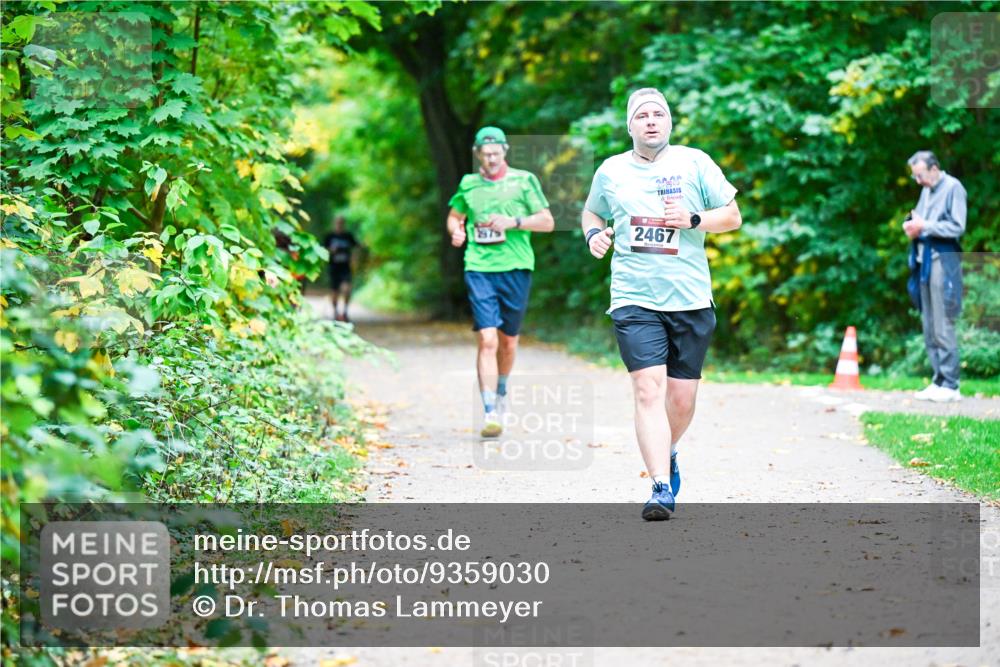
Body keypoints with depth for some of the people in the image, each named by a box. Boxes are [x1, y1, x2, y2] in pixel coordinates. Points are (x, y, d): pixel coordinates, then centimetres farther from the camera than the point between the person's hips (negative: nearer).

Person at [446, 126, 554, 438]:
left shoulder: (524, 180, 4)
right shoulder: (468, 184, 10)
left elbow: (548, 222, 2)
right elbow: (454, 216, 26)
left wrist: (514, 222, -12)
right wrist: (456, 231, 3)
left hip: (515, 268, 0)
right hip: (479, 269, 0)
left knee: (508, 340, 12)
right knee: (487, 339, -13)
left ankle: (501, 390, 41)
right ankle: (490, 413, -15)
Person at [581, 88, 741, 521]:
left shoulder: (694, 163, 4)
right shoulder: (611, 171, 8)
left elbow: (733, 216, 8)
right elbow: (591, 212, 26)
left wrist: (693, 219, -10)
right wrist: (593, 233, 4)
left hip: (690, 300, 1)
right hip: (634, 300, -1)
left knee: (682, 398, 6)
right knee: (648, 389, -16)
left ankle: (667, 455, 38)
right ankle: (661, 489, -17)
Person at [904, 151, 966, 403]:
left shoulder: (953, 188, -7)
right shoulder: (926, 190, 17)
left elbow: (957, 227, -13)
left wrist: (924, 226, -15)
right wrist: (911, 225, 1)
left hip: (943, 262, -8)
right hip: (924, 261, 8)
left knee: (942, 327, -9)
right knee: (929, 327, 9)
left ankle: (950, 384, -5)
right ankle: (939, 381, 14)